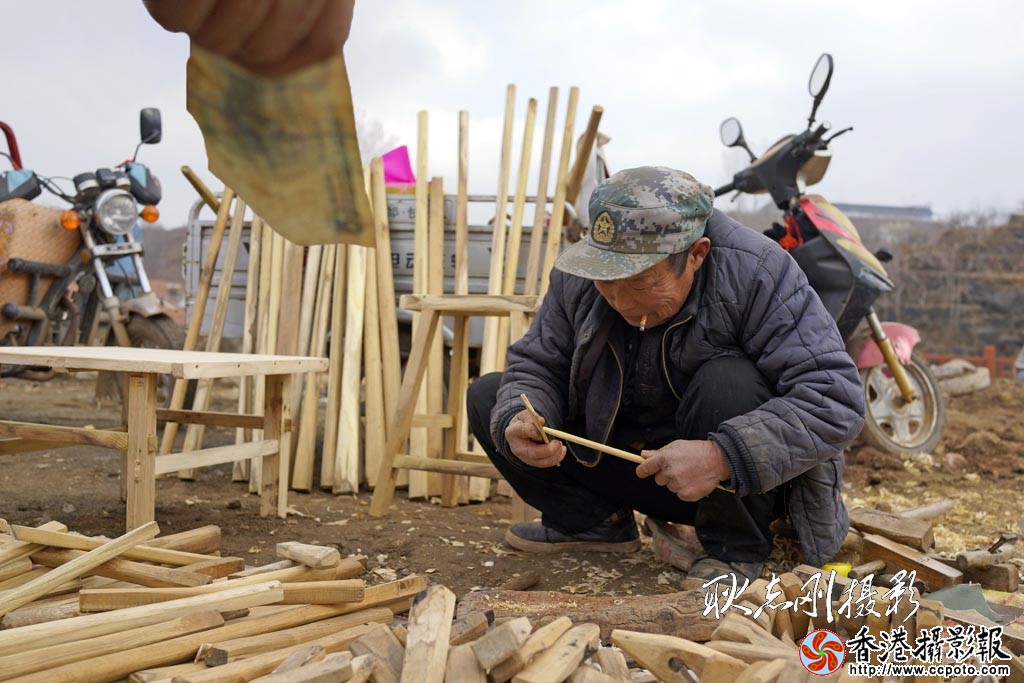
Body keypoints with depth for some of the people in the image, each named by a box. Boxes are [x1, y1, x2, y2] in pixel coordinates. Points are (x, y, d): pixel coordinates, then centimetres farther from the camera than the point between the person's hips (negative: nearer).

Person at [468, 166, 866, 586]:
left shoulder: (756, 274, -26)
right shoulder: (578, 278, -11)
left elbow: (836, 399, -31)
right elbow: (535, 365, -2)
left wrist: (723, 457, -41)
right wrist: (516, 422, -26)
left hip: (745, 479, -4)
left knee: (727, 381, -36)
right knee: (487, 398, -2)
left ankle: (737, 551, -14)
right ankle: (594, 521, 8)